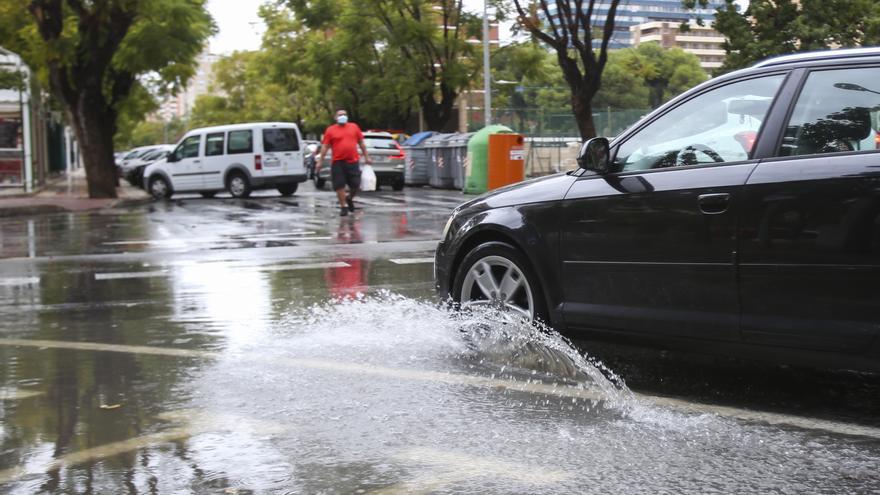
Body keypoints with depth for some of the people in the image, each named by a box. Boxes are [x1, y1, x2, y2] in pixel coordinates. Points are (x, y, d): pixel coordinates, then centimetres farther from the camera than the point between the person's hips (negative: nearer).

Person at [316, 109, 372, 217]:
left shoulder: (354, 127, 10)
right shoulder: (330, 130, 3)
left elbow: (361, 143, 15)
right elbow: (325, 146, 2)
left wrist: (366, 157, 12)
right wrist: (320, 161, -4)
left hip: (353, 162, 2)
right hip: (337, 163, -2)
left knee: (355, 185, 2)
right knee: (339, 185, -4)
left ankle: (349, 199, 31)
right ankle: (343, 206, 7)